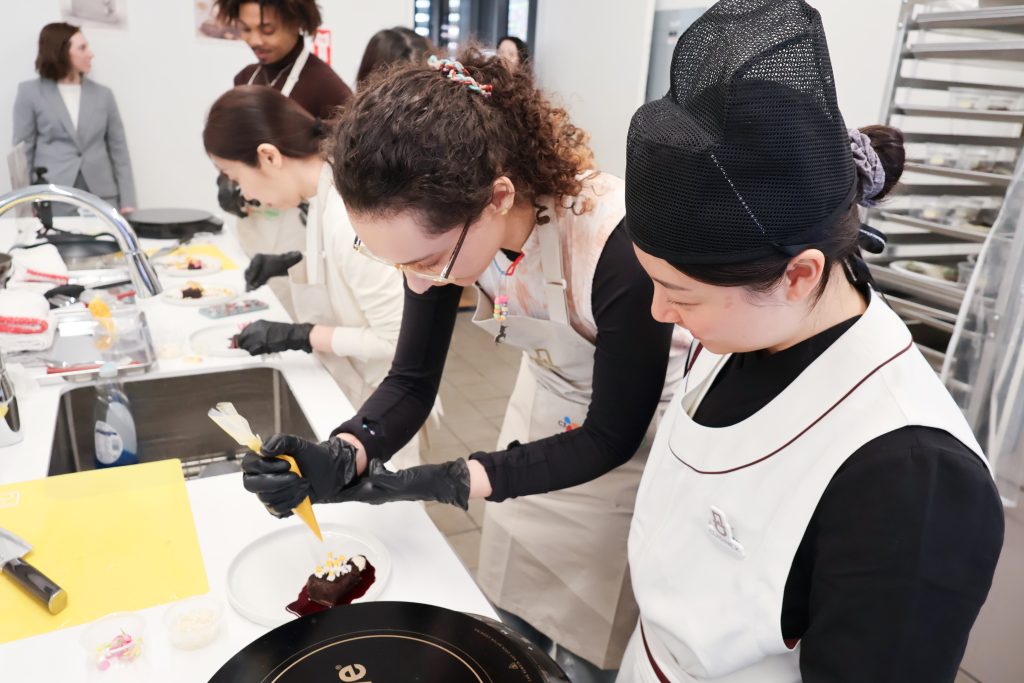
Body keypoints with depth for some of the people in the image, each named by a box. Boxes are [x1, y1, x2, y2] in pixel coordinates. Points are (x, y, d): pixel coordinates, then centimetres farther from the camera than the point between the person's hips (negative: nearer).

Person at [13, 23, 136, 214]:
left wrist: (128, 202, -1)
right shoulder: (30, 92, 6)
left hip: (102, 198, 2)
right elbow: (24, 151, 5)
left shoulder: (103, 94, 11)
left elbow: (119, 150, 8)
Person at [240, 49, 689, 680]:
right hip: (545, 413, 5)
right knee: (511, 633, 20)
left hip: (634, 437, -4)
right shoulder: (445, 226, -20)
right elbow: (412, 382, -11)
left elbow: (610, 437, -24)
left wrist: (453, 482, -30)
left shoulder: (622, 247, -36)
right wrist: (342, 459, -31)